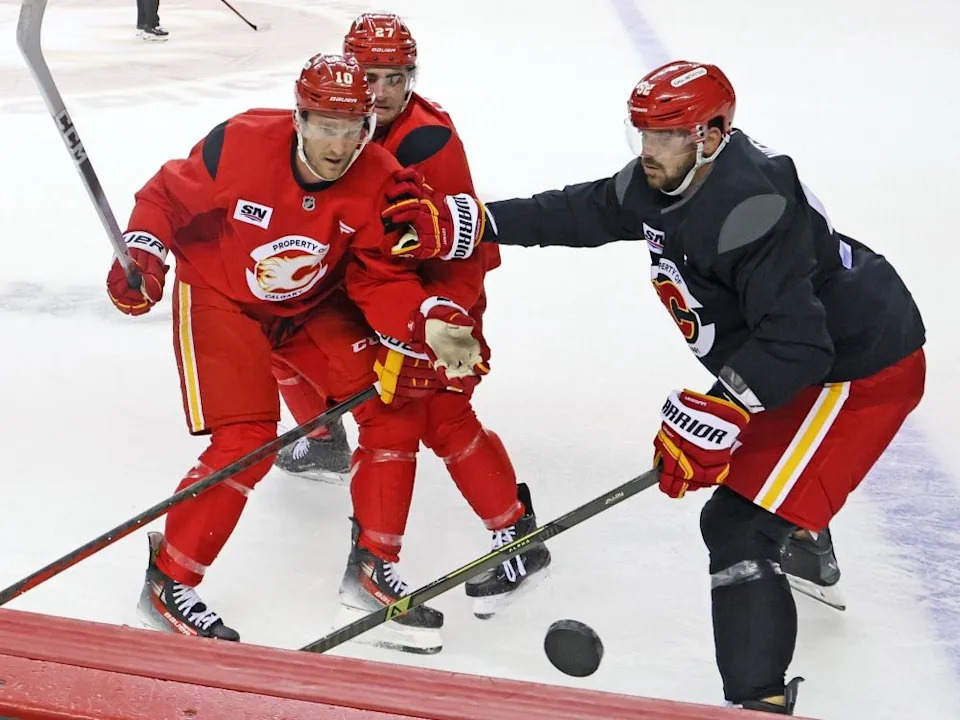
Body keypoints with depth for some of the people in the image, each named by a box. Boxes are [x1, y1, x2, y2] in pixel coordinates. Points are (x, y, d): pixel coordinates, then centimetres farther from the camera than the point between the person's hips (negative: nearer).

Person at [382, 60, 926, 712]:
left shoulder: (752, 207, -33)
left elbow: (795, 342, -35)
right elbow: (575, 213, 2)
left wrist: (719, 412, -39)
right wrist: (462, 224, -4)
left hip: (861, 368, -11)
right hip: (796, 354, 11)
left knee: (738, 527, -16)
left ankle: (761, 702, -11)